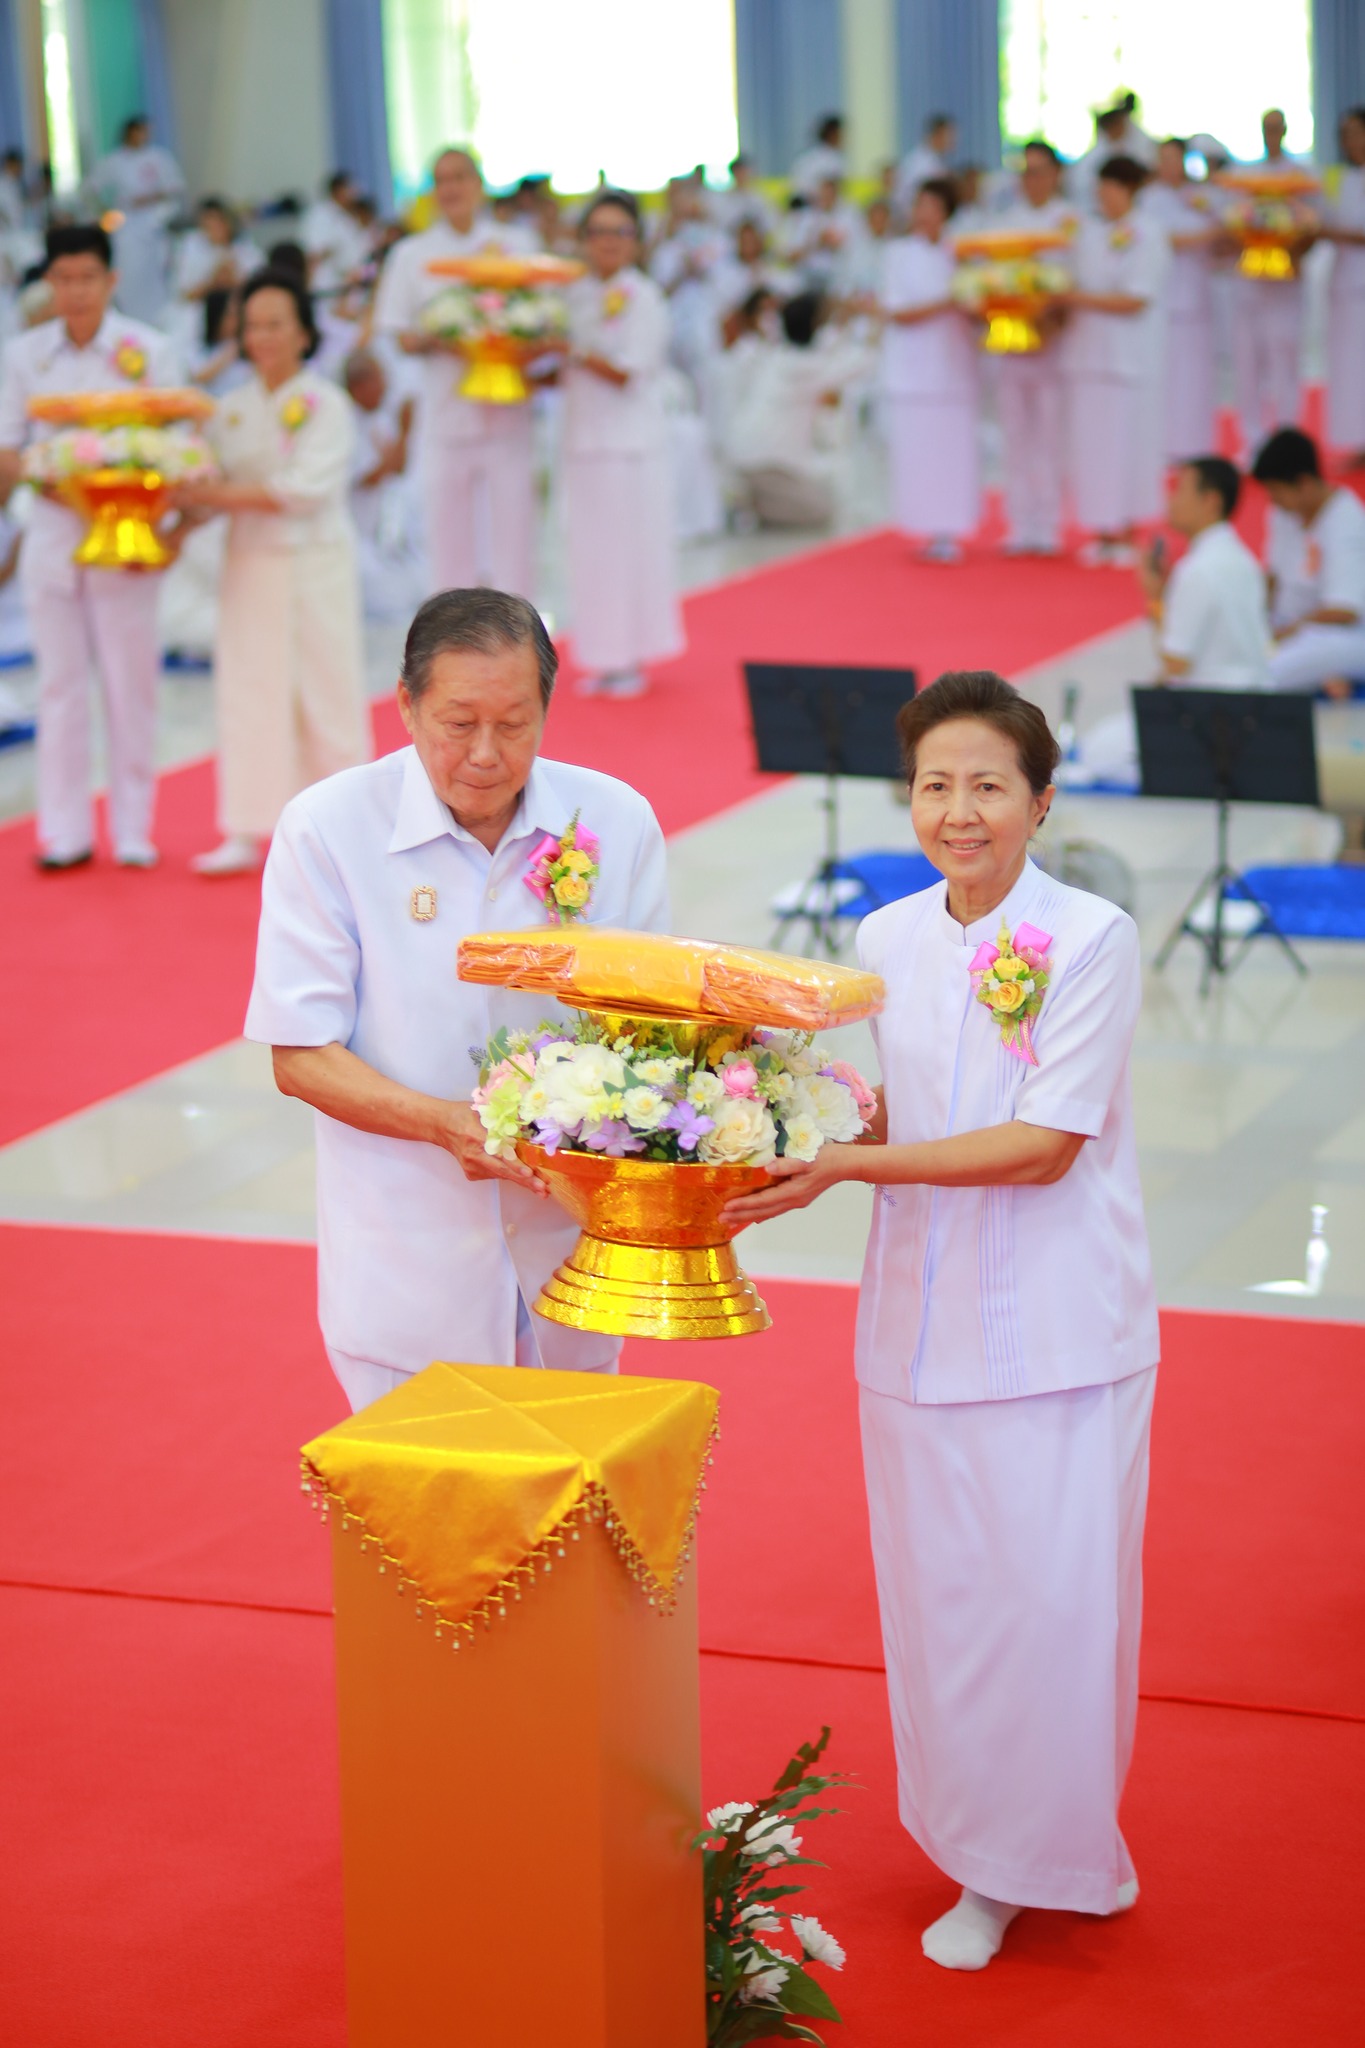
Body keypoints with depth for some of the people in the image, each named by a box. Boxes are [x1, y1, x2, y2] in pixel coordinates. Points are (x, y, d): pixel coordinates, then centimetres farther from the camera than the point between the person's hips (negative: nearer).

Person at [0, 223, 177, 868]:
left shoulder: (147, 349, -1)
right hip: (52, 533, 2)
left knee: (130, 682, 2)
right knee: (60, 682, 5)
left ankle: (134, 831, 11)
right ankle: (65, 832, 10)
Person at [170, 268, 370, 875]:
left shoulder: (325, 404, -6)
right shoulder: (234, 410, 10)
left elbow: (306, 488, -17)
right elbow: (211, 484, 9)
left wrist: (223, 495, -21)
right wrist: (189, 493, -15)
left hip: (315, 566, -5)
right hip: (250, 565, 5)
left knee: (324, 693, 0)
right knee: (248, 689, 2)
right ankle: (246, 833, 7)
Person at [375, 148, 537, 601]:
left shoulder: (515, 245, 9)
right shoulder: (412, 255, 9)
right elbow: (402, 336, 5)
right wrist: (435, 340, -16)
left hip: (505, 409, 0)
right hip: (445, 408, 0)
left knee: (513, 522, -2)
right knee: (449, 533, 0)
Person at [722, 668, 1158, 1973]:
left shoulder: (1091, 939, -11)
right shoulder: (887, 942, 5)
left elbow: (1045, 1143, -16)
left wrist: (847, 1167, -20)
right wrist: (795, 1136, -4)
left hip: (1059, 1328, -4)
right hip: (922, 1322, 4)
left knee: (1057, 1598, 0)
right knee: (944, 1601, 9)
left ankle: (1070, 1842, 22)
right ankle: (987, 1865, 25)